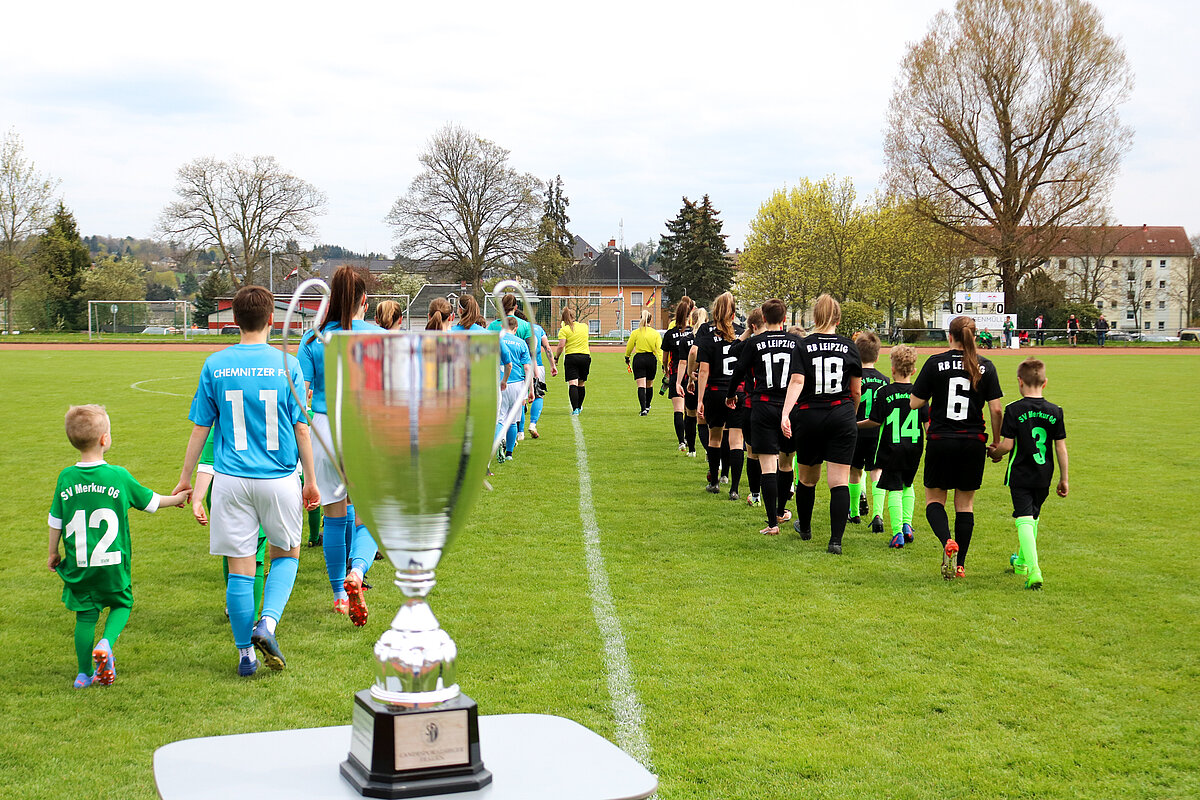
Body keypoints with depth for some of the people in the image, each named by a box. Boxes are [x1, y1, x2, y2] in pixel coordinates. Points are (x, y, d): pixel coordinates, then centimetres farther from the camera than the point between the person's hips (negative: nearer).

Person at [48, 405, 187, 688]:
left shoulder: (66, 478, -4)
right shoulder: (119, 476, -10)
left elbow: (56, 522, 3)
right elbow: (150, 502, 4)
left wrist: (53, 553, 18)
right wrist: (176, 499, 23)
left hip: (78, 565, 2)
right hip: (112, 564, -2)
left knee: (85, 614, 13)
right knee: (121, 604, 19)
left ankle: (84, 674, 13)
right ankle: (105, 644, -7)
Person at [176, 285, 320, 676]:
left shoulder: (215, 365, 0)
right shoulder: (287, 364, -4)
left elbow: (200, 428, 4)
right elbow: (301, 428, -1)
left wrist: (186, 478, 14)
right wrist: (311, 480, 9)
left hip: (231, 481, 1)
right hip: (280, 479, -1)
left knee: (240, 569, 7)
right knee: (286, 554, 18)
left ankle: (246, 654, 13)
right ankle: (268, 621, -4)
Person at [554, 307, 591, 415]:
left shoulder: (564, 330, -4)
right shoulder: (584, 326, 10)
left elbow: (561, 346, -13)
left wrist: (556, 358, -1)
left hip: (571, 357, -4)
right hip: (586, 356, 4)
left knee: (572, 384, -8)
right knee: (581, 384, 16)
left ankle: (575, 409, -20)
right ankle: (579, 407, 30)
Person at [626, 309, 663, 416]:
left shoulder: (635, 333, -3)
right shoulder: (656, 334, -1)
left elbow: (629, 347, 6)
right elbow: (659, 349, -7)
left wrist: (627, 357, 24)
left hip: (638, 359, -2)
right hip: (651, 359, 2)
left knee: (641, 385, -6)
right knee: (649, 385, 20)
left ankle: (643, 409, -19)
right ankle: (647, 406, 36)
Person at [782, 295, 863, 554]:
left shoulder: (803, 346, -2)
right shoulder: (849, 346, 2)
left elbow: (796, 382, -16)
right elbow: (856, 390, 8)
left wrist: (785, 414, -24)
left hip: (808, 417, 0)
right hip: (842, 417, 0)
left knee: (807, 478, 18)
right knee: (839, 481, -3)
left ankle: (804, 528, 37)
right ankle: (836, 540, -12)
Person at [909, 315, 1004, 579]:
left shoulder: (935, 363, -5)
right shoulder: (985, 366, 0)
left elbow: (914, 403, -3)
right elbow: (996, 409, -2)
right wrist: (997, 443, 9)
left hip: (941, 441, -2)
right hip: (973, 442, 2)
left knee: (934, 499, 11)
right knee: (965, 502, 12)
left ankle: (947, 542, -17)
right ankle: (960, 565, 11)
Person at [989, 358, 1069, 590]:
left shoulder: (1014, 410, -10)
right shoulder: (1055, 411, 1)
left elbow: (1007, 445, -12)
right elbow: (1061, 447, 2)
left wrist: (995, 453, 10)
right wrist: (1064, 479, 9)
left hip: (1020, 475, -4)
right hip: (1044, 477, 4)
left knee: (1025, 520, -8)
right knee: (1033, 517, 22)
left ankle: (1033, 570, -25)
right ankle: (1022, 561, 39)